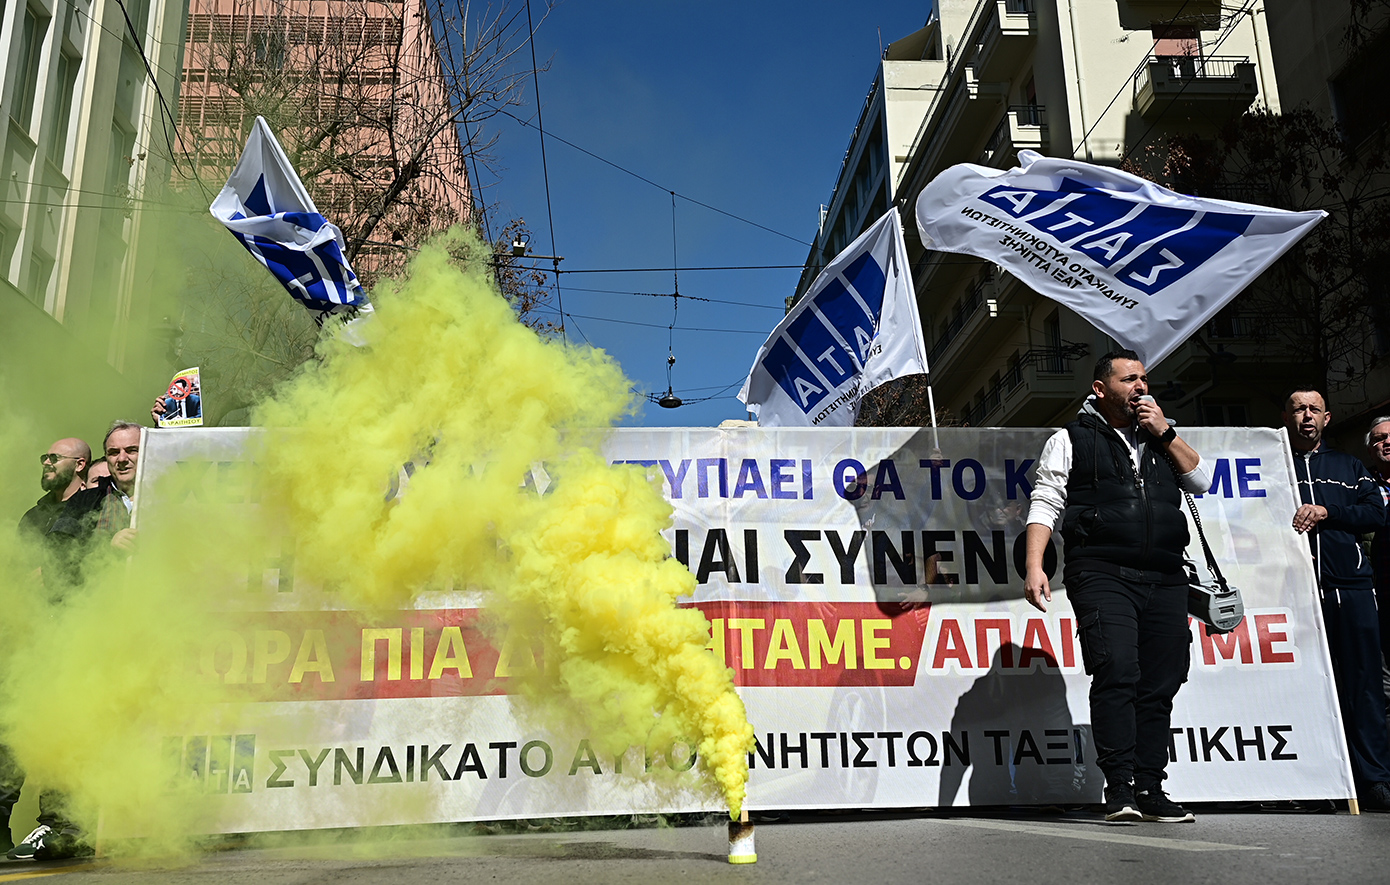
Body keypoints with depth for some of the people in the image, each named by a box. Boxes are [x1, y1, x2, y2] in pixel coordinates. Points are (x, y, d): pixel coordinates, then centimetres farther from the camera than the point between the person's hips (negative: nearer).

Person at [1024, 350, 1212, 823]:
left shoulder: (1161, 438, 23)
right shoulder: (1070, 440, 9)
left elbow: (1201, 481, 14)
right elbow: (1045, 505, 1)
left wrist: (1165, 432, 5)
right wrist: (1034, 566, -11)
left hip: (1165, 579, 5)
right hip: (1102, 575, -5)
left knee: (1160, 686, 3)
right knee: (1116, 674, -16)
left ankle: (1150, 791, 10)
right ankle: (1120, 787, -13)